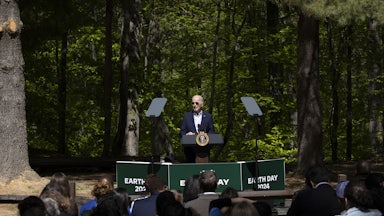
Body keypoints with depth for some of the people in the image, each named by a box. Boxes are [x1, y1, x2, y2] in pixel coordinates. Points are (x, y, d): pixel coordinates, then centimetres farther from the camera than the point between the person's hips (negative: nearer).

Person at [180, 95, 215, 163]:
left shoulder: (208, 116, 8)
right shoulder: (187, 116, 10)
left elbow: (211, 132, 5)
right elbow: (182, 131, 8)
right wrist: (186, 135, -15)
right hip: (190, 149, 1)